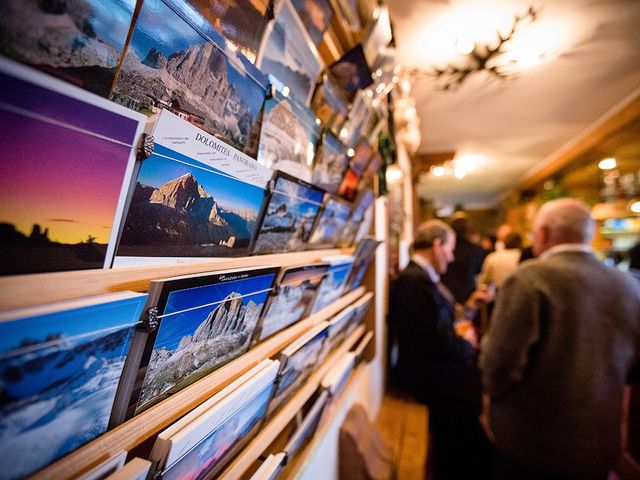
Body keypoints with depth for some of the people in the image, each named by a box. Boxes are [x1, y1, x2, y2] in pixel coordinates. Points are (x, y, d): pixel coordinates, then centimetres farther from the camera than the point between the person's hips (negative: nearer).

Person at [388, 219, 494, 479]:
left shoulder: (417, 276, 6)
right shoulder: (418, 281, -27)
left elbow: (440, 319, 7)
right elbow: (443, 343, -27)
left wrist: (468, 306, 10)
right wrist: (467, 343, -8)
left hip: (433, 370, 10)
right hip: (433, 377, -10)